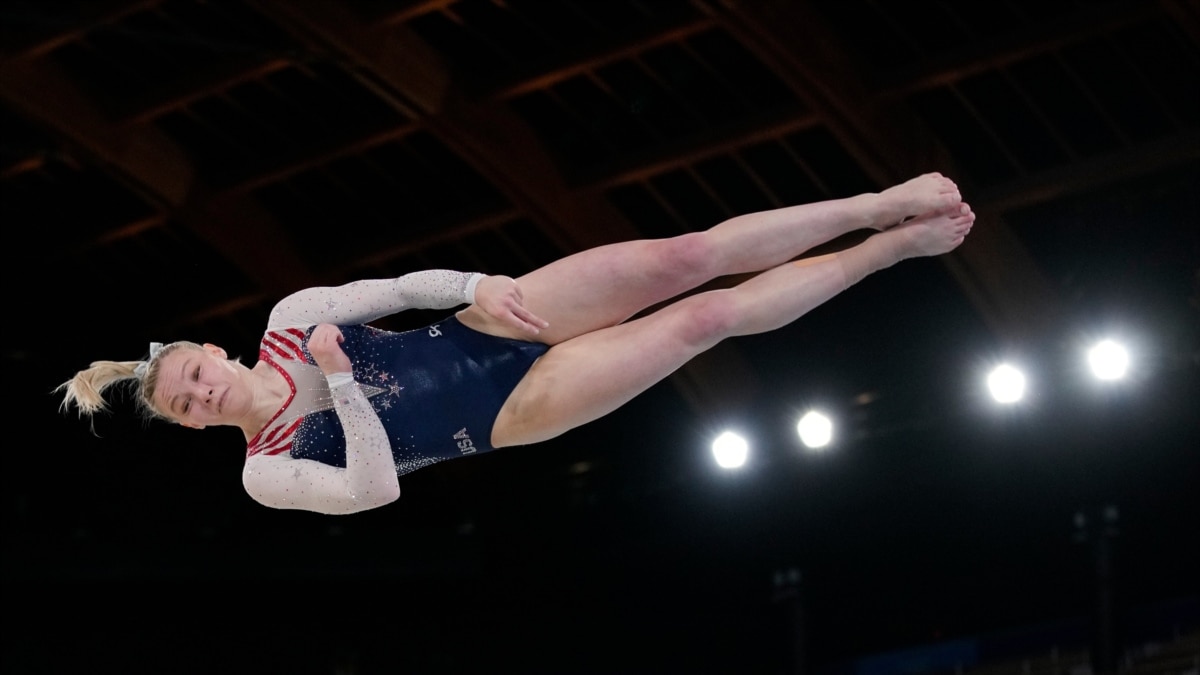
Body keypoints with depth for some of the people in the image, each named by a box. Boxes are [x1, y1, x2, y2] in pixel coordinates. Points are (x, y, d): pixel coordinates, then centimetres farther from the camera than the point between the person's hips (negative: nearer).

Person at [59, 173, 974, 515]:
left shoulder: (290, 323, 2)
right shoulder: (269, 472, -7)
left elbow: (408, 286, 2)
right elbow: (376, 489, -19)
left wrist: (482, 287, -16)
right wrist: (341, 382, -26)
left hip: (488, 330, 3)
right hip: (507, 409, -3)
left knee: (689, 256, -14)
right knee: (711, 317, -14)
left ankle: (880, 206, -3)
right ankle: (891, 249, -2)